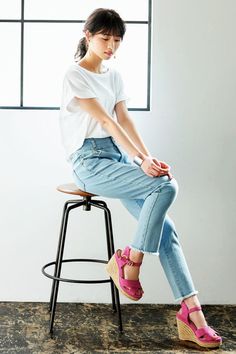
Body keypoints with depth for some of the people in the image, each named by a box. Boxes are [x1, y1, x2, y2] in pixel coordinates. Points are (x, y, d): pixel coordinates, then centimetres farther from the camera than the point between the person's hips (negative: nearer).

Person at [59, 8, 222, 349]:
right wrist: (141, 160, -22)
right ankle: (129, 261, -10)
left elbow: (124, 120, 7)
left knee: (165, 229, -10)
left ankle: (192, 314, -9)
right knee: (166, 186, -27)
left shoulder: (114, 76, 16)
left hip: (118, 156, 7)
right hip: (90, 163, -6)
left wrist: (149, 158, -9)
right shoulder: (75, 76, -6)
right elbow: (106, 121, -15)